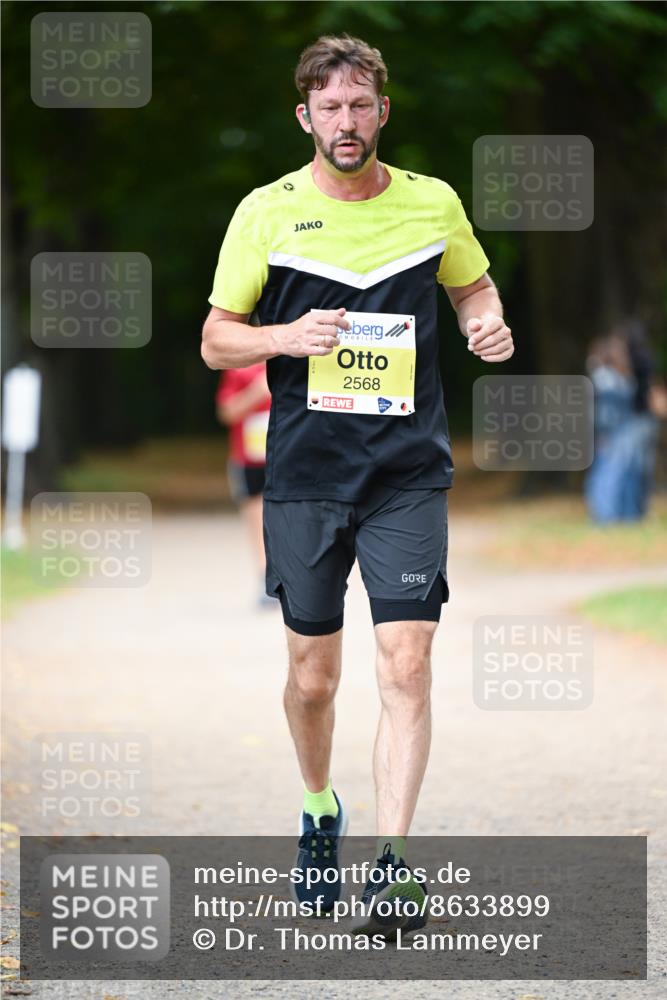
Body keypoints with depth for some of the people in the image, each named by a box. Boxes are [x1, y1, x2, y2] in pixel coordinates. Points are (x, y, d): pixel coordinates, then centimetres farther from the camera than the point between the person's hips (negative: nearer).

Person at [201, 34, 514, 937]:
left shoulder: (433, 203, 3)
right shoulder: (267, 212, -1)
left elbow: (474, 285, 22)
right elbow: (216, 341, 4)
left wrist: (490, 324, -1)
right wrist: (288, 337, -16)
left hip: (410, 473, 0)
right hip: (304, 478, 0)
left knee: (406, 664, -12)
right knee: (313, 675, 8)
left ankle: (391, 862, -11)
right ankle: (319, 813, 35)